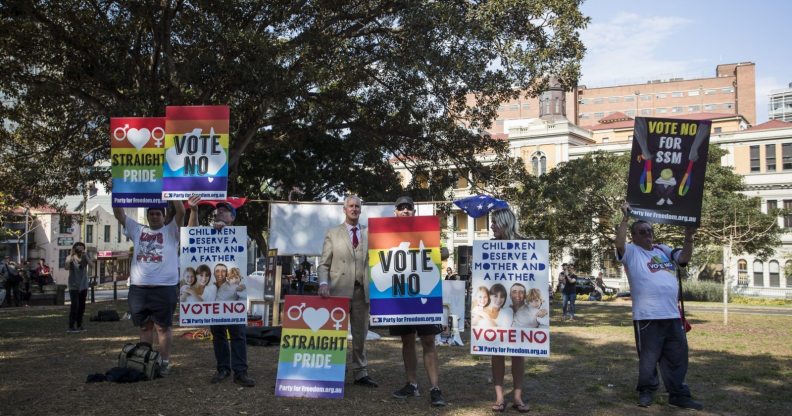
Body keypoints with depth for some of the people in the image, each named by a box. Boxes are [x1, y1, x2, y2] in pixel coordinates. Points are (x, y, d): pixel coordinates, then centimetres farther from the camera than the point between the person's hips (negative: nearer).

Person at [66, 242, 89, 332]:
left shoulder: (85, 257, 1)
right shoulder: (71, 258, -7)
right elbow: (67, 267, -26)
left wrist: (84, 254, -28)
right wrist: (71, 254, -30)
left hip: (83, 286, 4)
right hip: (74, 287, -4)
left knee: (82, 306, 10)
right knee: (75, 305, -13)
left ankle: (79, 325, 22)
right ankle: (71, 327, -10)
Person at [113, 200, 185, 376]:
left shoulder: (171, 231, 5)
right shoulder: (138, 230, 16)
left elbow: (181, 212, -10)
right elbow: (118, 214, 12)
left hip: (165, 288, -4)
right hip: (138, 288, 4)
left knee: (163, 327, 2)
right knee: (144, 327, 13)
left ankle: (165, 362, 10)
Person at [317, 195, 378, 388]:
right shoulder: (332, 234, 7)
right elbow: (324, 263, 2)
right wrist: (324, 283, -16)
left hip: (362, 290, 2)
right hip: (339, 290, -2)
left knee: (360, 334, 7)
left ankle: (360, 373, 14)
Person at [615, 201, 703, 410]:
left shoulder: (664, 250, 18)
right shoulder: (631, 252, 0)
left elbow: (684, 257, 9)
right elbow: (619, 243, -19)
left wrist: (689, 237, -5)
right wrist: (625, 218, -22)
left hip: (672, 315, 6)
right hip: (647, 316, -6)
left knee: (677, 358, 11)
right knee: (648, 358, 4)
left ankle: (679, 395, 21)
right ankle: (646, 392, 20)